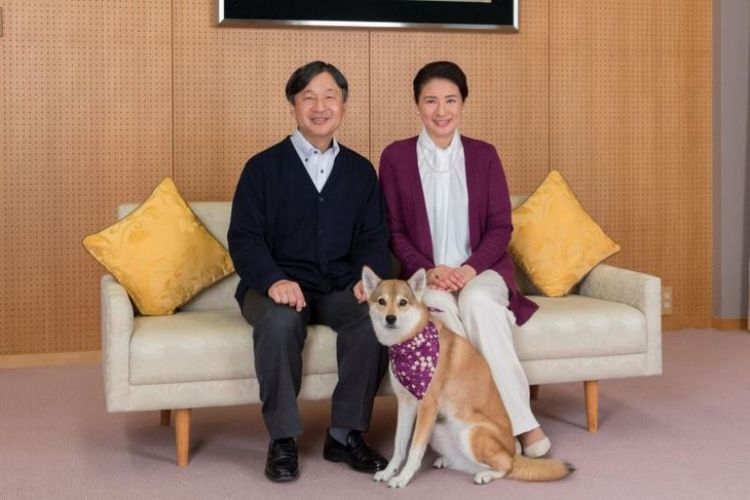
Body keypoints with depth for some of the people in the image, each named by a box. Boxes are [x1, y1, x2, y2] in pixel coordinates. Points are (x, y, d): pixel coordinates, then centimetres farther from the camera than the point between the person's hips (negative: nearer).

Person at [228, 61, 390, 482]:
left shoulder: (361, 171, 14)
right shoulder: (263, 167, 5)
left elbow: (374, 237, 8)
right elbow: (244, 237, -4)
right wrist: (274, 280, -24)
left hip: (340, 288, 2)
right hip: (277, 288, -2)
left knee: (376, 315, -30)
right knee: (280, 320, -36)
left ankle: (346, 434, -14)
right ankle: (283, 440, -19)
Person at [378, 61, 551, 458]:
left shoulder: (483, 155, 8)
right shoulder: (395, 157, 5)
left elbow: (501, 226, 4)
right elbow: (393, 230, 3)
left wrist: (470, 268, -14)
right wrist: (428, 271, -14)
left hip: (481, 271, 1)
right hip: (425, 275, 0)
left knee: (477, 301, -34)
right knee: (440, 306, -34)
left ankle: (515, 418, -31)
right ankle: (519, 422, -33)